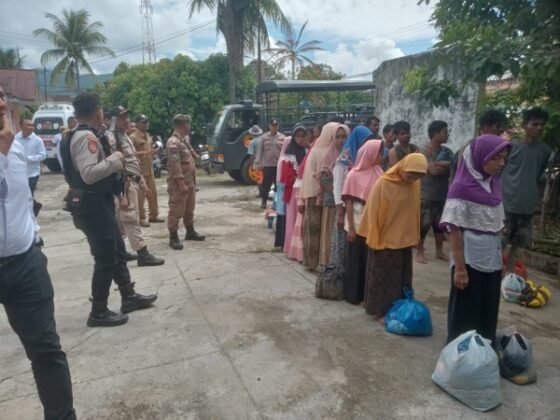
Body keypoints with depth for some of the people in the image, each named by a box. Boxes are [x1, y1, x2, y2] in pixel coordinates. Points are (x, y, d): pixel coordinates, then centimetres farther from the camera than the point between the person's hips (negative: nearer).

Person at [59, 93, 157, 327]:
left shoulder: (83, 135, 14)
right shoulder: (86, 137, -18)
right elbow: (88, 174, -28)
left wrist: (112, 162, 12)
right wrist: (114, 159, -18)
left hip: (97, 203, 11)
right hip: (93, 205, -11)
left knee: (117, 251, 18)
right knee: (106, 258, -2)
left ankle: (129, 297, 30)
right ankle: (98, 312, 11)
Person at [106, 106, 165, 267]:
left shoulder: (125, 137, 19)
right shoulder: (110, 137, -12)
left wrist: (143, 183, 21)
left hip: (133, 182, 10)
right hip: (124, 183, -10)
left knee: (122, 219, 16)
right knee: (131, 218, -8)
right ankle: (143, 254, -7)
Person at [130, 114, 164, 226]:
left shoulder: (148, 136, 16)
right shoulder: (133, 137, -10)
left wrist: (154, 151, 5)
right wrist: (145, 153, -26)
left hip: (150, 170, 8)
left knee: (153, 193, 12)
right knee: (140, 196, -4)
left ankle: (154, 215, 23)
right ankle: (141, 218, 3)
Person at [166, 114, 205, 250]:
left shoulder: (184, 139, 14)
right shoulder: (173, 142, -18)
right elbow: (175, 165, -23)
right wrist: (181, 184, -24)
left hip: (189, 181, 10)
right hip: (178, 183, -10)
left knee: (189, 209, 19)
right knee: (176, 211, -2)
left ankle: (190, 232, 32)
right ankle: (173, 237, 6)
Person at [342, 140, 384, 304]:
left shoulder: (378, 173, 3)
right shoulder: (354, 174, -8)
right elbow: (349, 203, -7)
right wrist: (351, 228, -10)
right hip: (357, 225, -4)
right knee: (354, 260, 7)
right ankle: (352, 294, 20)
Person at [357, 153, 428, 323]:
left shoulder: (415, 184, -1)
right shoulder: (384, 183, -18)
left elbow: (415, 211, 8)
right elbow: (373, 212, -14)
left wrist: (414, 236, 11)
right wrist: (374, 239, -12)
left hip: (405, 239, 6)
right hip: (385, 239, -6)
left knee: (402, 276, 15)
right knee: (383, 276, 6)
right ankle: (380, 310, 19)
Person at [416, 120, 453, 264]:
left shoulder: (447, 151, 10)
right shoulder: (425, 150, -10)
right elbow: (434, 170, -21)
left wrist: (441, 164, -15)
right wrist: (448, 165, -10)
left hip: (442, 194, 6)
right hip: (426, 195, -6)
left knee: (439, 223, 13)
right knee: (423, 224, -2)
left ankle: (439, 251, 25)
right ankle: (419, 252, 11)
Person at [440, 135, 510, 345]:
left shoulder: (494, 185, 5)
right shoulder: (462, 188, -15)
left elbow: (496, 227, 11)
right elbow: (455, 230, -15)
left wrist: (501, 259, 12)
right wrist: (460, 268, -16)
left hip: (492, 261, 7)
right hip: (470, 261, -7)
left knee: (488, 313, 16)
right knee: (465, 313, 7)